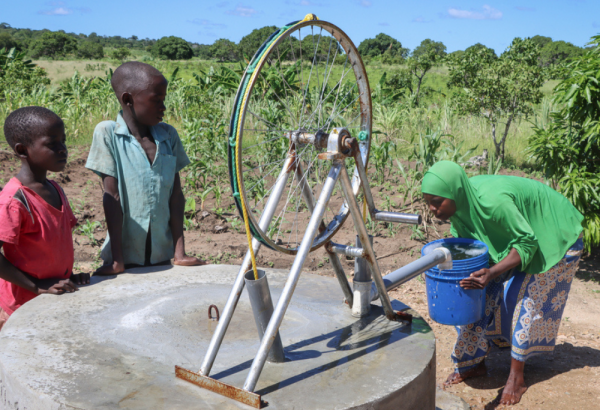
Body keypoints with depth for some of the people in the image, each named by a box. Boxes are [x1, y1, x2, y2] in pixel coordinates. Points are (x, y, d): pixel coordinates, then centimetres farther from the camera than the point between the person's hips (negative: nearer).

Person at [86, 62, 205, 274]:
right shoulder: (107, 133, -10)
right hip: (126, 254, -3)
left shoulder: (168, 135, 1)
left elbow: (176, 196, 0)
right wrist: (117, 260, -14)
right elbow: (113, 197, -13)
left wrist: (179, 253, -4)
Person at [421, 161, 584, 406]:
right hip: (512, 235, 7)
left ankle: (517, 377, 9)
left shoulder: (492, 201, -41)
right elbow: (462, 240, -5)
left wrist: (492, 272, -44)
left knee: (526, 299, -5)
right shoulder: (462, 200, -18)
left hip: (553, 236, -7)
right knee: (485, 293, 1)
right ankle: (475, 363, 13)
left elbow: (527, 242, -32)